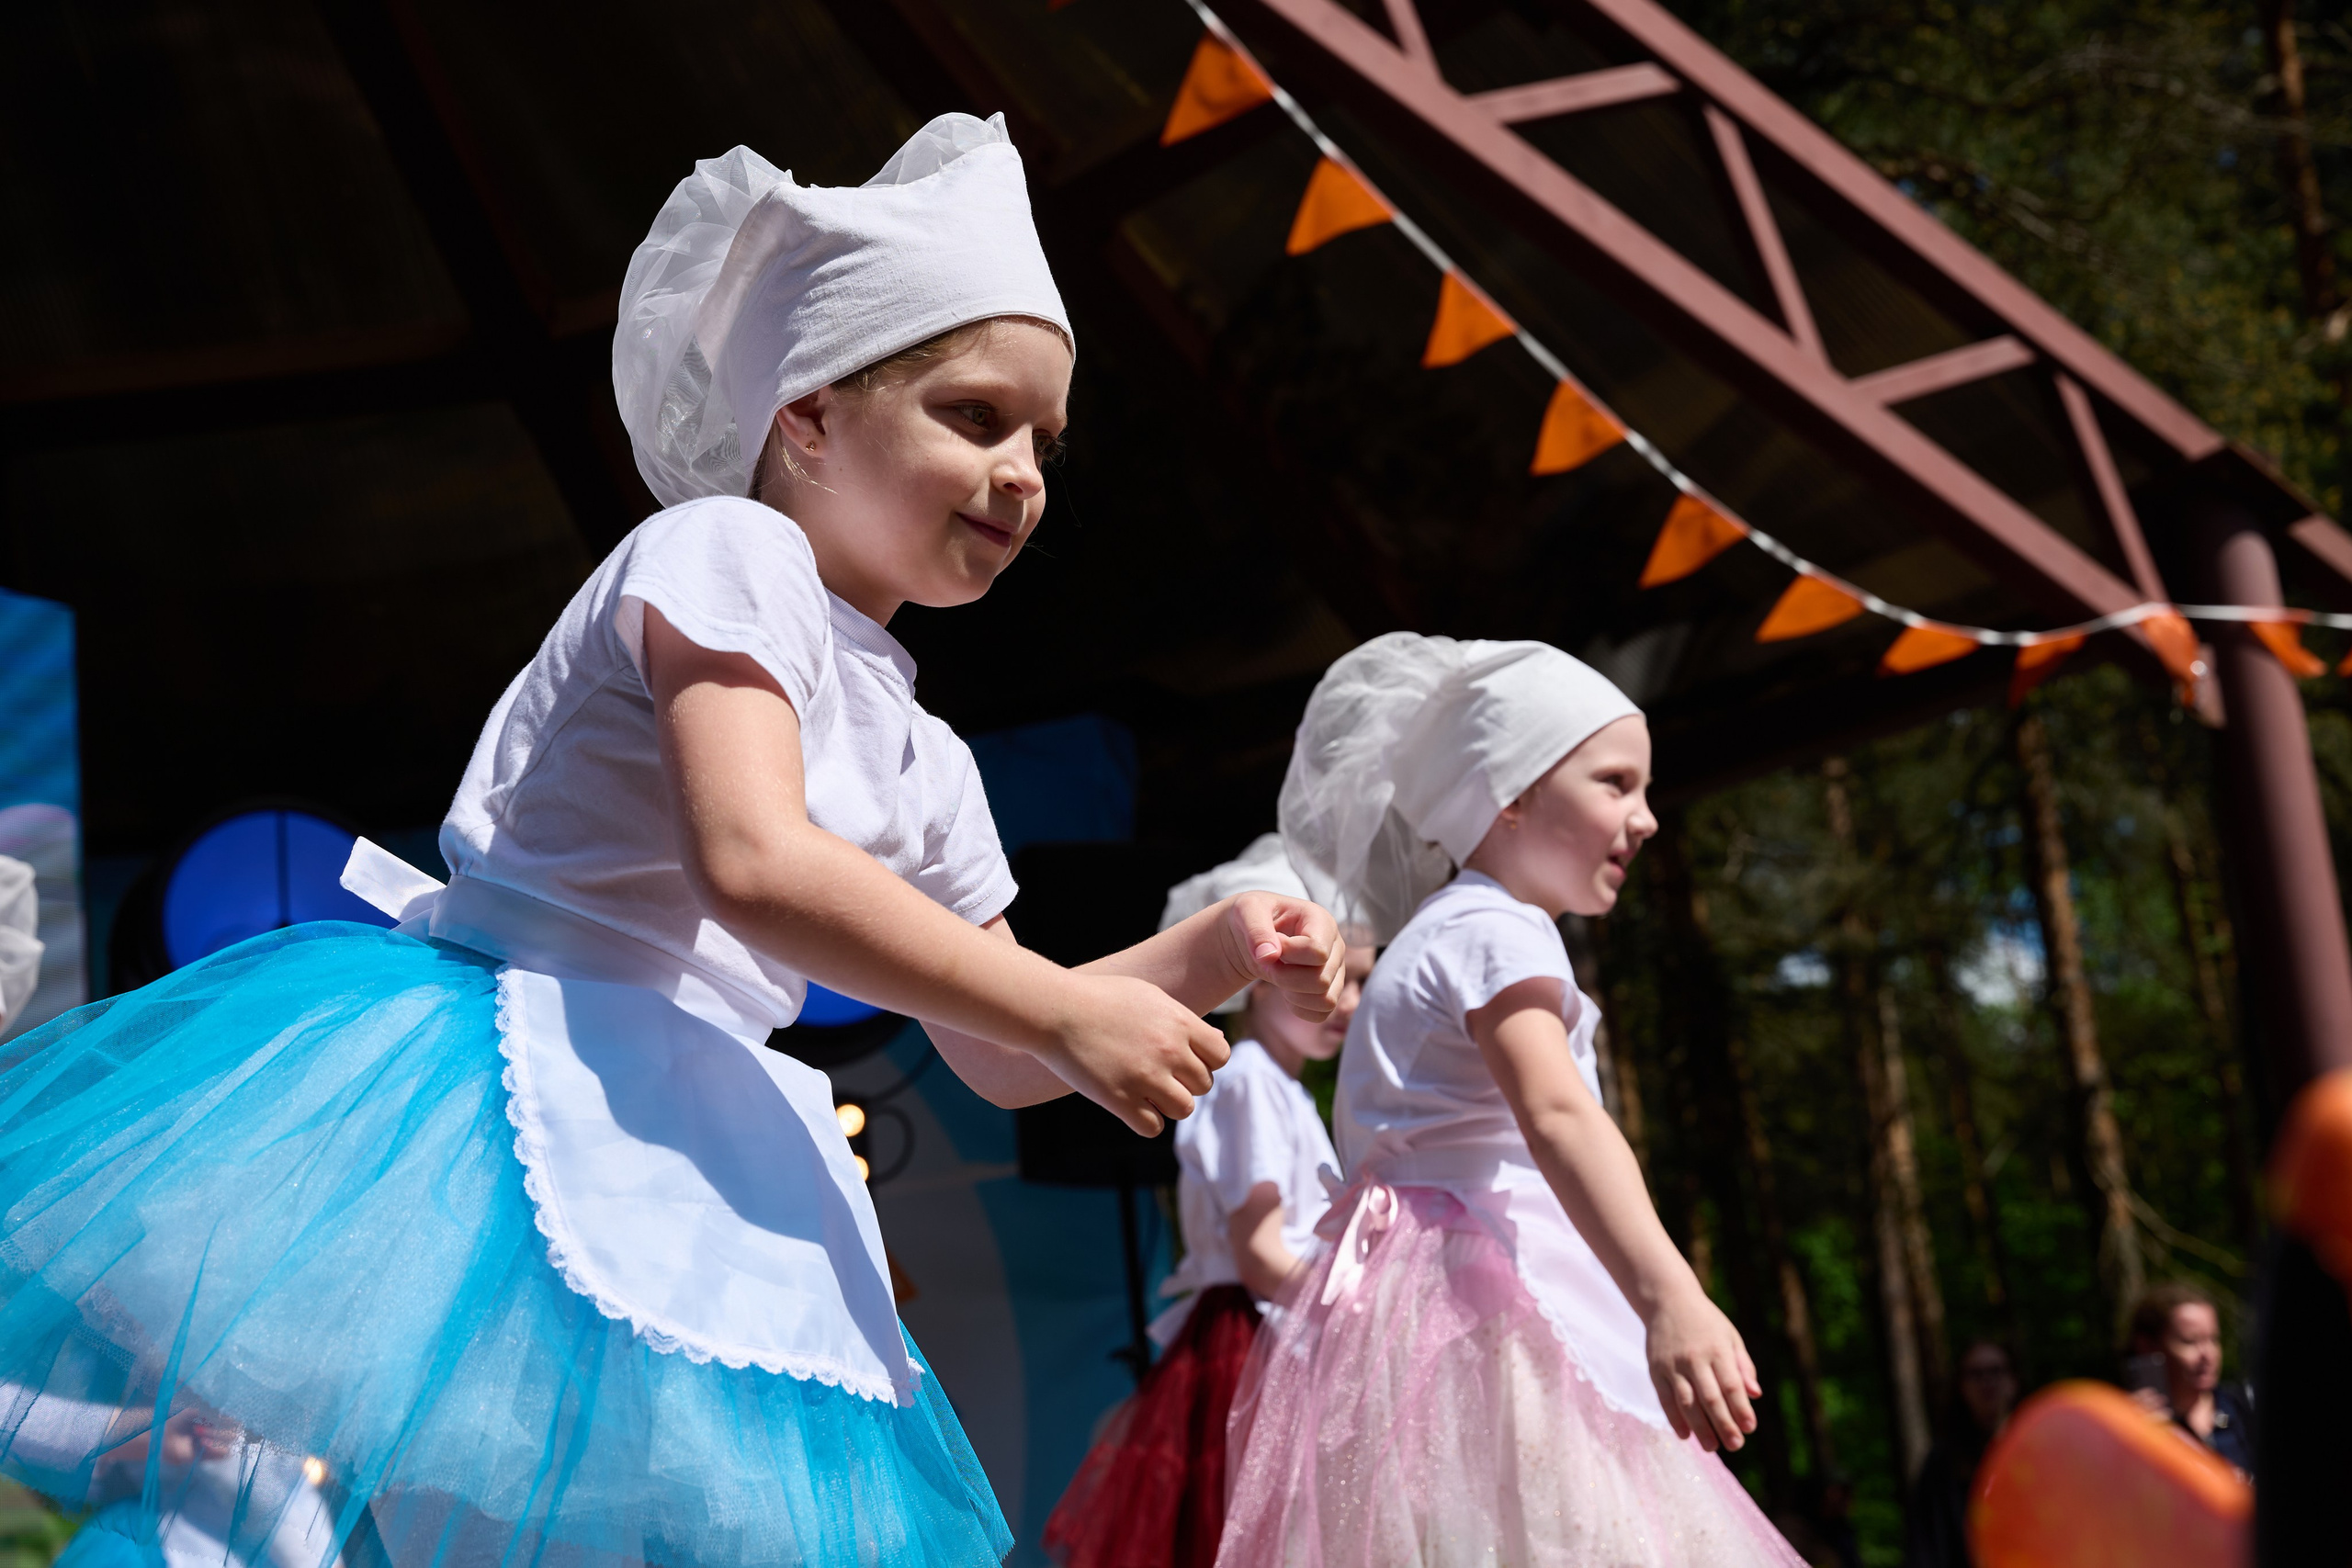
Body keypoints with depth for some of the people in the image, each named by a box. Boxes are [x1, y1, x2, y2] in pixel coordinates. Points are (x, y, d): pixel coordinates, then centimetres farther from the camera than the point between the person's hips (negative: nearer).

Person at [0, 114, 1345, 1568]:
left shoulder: (921, 759, 17)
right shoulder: (728, 550, -6)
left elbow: (995, 1055, 23)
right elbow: (752, 863, -22)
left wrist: (1210, 954, 7)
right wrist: (1067, 1016, -18)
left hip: (680, 1156, 8)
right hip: (500, 1067, -8)